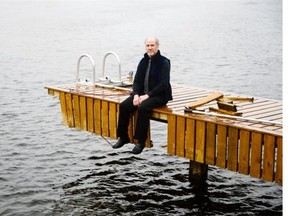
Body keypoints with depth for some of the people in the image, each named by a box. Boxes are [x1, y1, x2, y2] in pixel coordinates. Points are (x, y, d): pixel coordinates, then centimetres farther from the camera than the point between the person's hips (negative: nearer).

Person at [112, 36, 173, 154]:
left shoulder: (164, 62, -9)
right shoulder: (143, 61, 10)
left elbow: (163, 84, -16)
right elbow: (137, 80, 9)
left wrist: (147, 95, -22)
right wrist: (136, 94, -10)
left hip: (159, 96, -6)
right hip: (142, 94, 6)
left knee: (143, 107, -34)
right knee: (124, 106, -15)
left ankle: (141, 141, -23)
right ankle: (123, 137, -1)